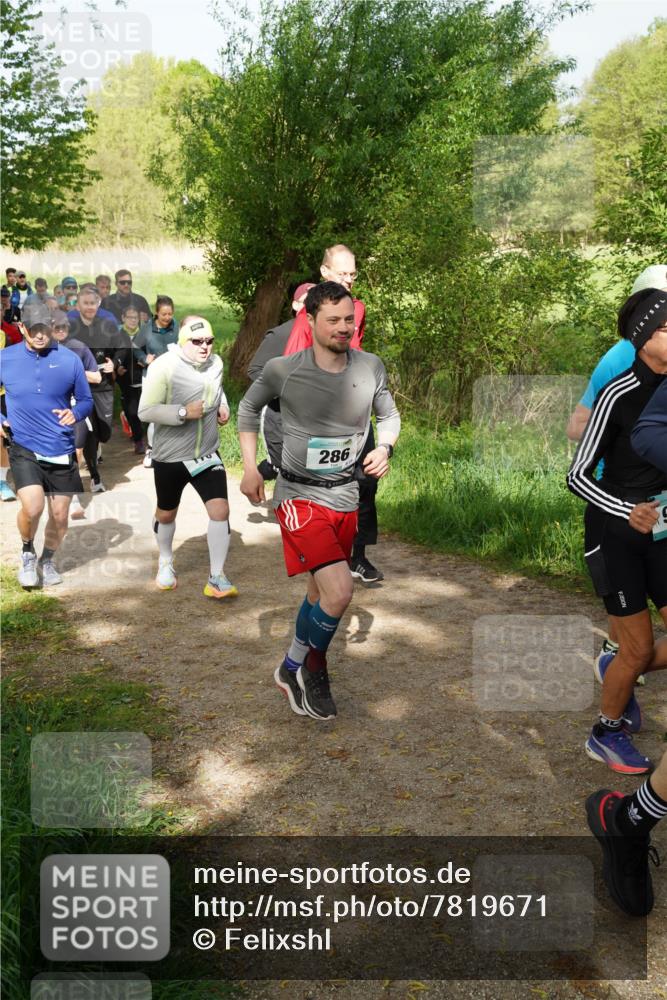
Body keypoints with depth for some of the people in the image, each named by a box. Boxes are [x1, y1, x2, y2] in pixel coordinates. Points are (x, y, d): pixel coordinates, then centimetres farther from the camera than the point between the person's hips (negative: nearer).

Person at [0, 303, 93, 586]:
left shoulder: (69, 359, -2)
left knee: (60, 515, 8)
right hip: (24, 448, -1)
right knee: (33, 507, -20)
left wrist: (75, 413, -15)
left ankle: (47, 561, 36)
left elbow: (86, 400, 6)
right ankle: (27, 552, 11)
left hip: (61, 449, 2)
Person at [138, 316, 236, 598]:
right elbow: (145, 411, -21)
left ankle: (216, 578, 1)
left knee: (220, 510, -10)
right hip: (170, 457, -3)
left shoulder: (216, 363, -1)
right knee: (166, 514, 17)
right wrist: (183, 413, -29)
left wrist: (223, 406, 1)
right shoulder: (163, 367, -19)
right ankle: (165, 563, 45)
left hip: (207, 453, 3)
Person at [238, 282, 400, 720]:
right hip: (300, 497, -5)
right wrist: (250, 467, 1)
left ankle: (297, 670, 38)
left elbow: (389, 415, 15)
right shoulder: (284, 369, -12)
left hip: (346, 498, 5)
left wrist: (384, 447, -6)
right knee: (339, 591, -19)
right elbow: (249, 407, 7)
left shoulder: (371, 367, -3)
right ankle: (301, 666, 8)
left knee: (322, 592, 16)